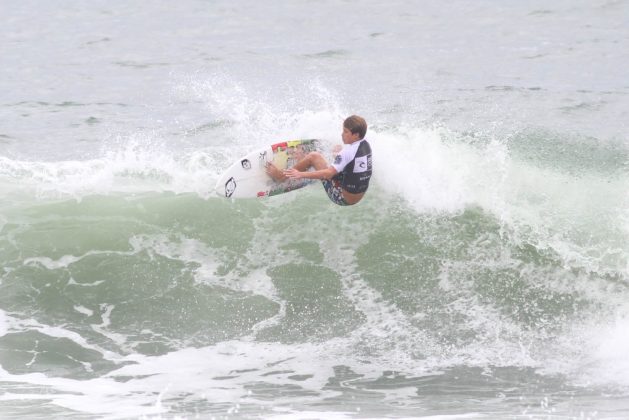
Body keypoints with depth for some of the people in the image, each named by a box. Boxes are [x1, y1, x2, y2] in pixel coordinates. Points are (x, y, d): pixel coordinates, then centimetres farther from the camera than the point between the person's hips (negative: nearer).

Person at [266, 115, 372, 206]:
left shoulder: (347, 152, -24)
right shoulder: (366, 145, 0)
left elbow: (329, 173, -31)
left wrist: (301, 174, -33)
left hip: (342, 198, -8)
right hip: (359, 196, 8)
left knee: (313, 157, -3)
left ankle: (282, 176, 12)